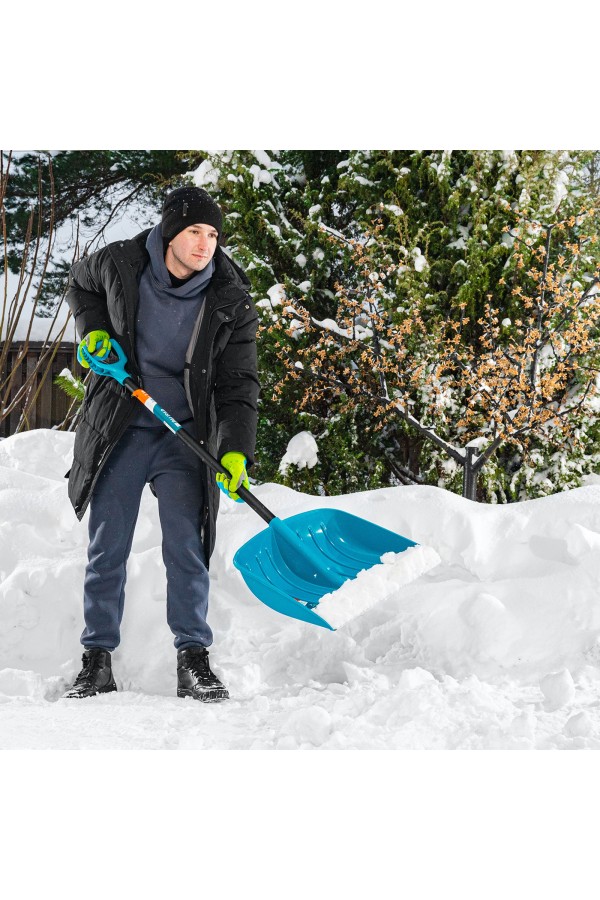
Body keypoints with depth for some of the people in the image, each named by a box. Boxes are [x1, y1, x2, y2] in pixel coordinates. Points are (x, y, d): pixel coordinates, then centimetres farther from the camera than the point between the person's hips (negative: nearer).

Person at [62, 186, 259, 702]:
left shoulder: (231, 301, -11)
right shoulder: (120, 264, -8)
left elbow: (239, 384, -9)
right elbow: (81, 282, 16)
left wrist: (236, 450, -22)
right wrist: (94, 330, -1)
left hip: (184, 438, -1)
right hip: (119, 431, 1)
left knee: (187, 549, -5)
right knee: (106, 551, 4)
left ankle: (193, 661, 4)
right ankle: (98, 661, 14)